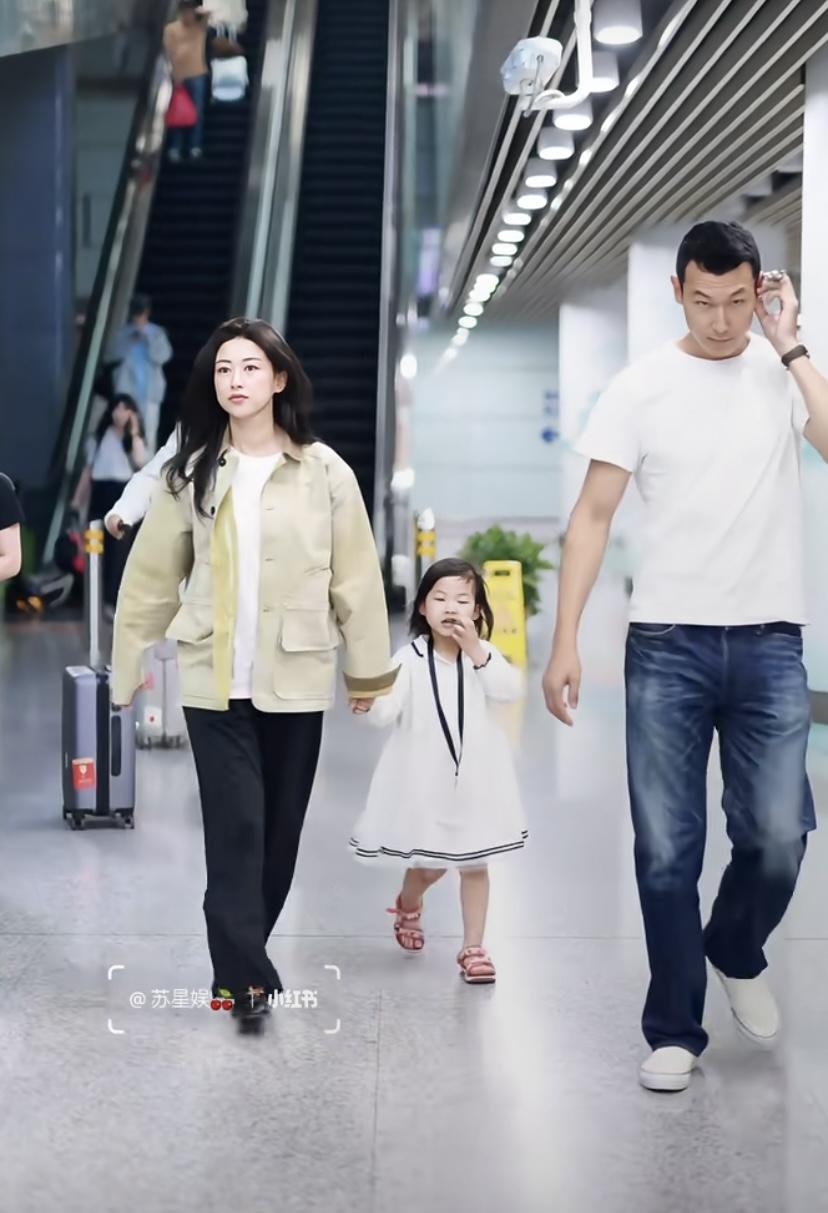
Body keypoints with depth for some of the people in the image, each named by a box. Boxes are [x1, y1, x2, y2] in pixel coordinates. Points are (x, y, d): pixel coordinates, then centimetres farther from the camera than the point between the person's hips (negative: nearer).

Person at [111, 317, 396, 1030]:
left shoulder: (324, 471, -2)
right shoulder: (191, 473, 2)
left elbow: (356, 577, 2)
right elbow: (152, 575, 5)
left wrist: (368, 668, 3)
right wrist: (130, 662, 3)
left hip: (295, 680, 1)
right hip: (215, 680, 0)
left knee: (281, 831, 8)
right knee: (236, 828, -7)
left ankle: (239, 964, 25)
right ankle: (247, 976, -5)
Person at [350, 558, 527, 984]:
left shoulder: (482, 653, -3)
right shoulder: (410, 659, -9)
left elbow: (511, 689, -20)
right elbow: (384, 713, -18)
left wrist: (475, 651, -27)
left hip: (473, 778, 2)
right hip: (425, 780, -1)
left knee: (473, 865, 6)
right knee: (428, 866, 10)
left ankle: (473, 948, 18)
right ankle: (407, 906, 44)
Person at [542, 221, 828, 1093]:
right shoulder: (641, 388, -1)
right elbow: (593, 515, -2)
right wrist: (564, 642, -8)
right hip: (667, 644, -1)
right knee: (667, 851, 2)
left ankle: (736, 955, 28)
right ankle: (674, 1031, 17)